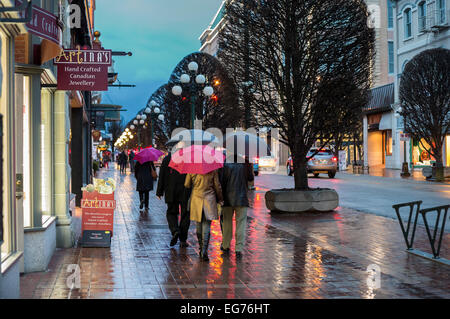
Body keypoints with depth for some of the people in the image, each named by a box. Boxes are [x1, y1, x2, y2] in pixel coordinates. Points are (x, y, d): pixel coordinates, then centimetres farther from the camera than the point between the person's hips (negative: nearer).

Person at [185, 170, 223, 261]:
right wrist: (220, 199, 15)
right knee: (206, 227, -1)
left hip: (196, 200, 1)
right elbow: (217, 186, 2)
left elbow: (186, 185, 3)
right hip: (209, 199, -1)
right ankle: (204, 252, -10)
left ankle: (202, 249, 22)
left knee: (199, 226, 13)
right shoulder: (213, 171, -5)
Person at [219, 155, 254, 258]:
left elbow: (220, 181, -7)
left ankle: (226, 246, 25)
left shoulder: (225, 166, -8)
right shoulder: (246, 165, -5)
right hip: (242, 199, 0)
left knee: (227, 222, 14)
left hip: (228, 199, 0)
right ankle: (239, 249, -1)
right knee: (241, 224, 4)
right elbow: (251, 178, 9)